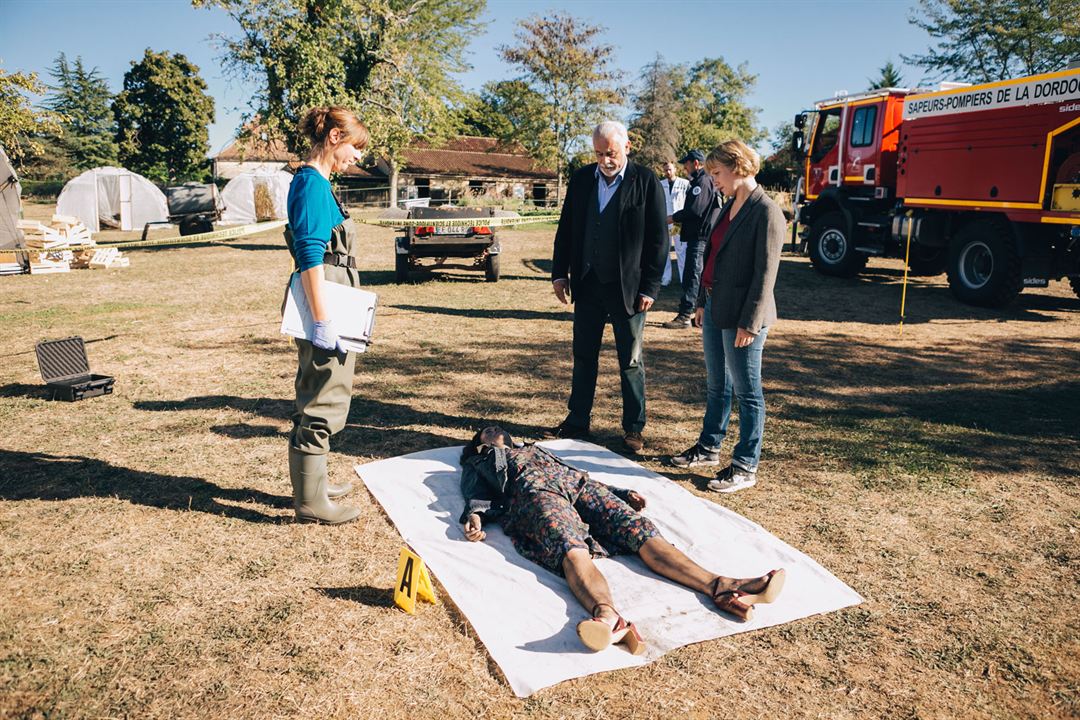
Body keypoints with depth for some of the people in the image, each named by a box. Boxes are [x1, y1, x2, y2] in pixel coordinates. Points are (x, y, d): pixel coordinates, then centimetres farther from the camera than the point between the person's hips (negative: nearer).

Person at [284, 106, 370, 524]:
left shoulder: (313, 183, 16)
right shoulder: (313, 184, -14)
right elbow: (311, 258, -21)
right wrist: (322, 322, -24)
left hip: (327, 305, 11)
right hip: (322, 306, -11)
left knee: (316, 402, 18)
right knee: (321, 405, -3)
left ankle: (311, 484, 32)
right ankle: (311, 503, 8)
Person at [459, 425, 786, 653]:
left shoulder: (534, 448, 44)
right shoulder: (478, 464, 33)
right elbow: (477, 495, 14)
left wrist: (622, 493, 20)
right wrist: (474, 516, -11)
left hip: (577, 482, 4)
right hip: (533, 490, -4)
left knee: (640, 529, -24)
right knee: (572, 550, -38)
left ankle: (719, 586, -45)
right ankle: (608, 616, -67)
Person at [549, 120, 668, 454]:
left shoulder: (646, 182, -7)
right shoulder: (581, 179, 5)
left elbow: (658, 238, -7)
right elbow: (566, 229, 10)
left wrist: (650, 287, -10)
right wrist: (560, 273, 4)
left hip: (628, 287, -4)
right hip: (587, 285, 4)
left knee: (631, 361, 8)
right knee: (583, 357, 13)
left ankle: (633, 428, 21)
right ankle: (577, 422, 26)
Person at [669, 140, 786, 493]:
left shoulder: (766, 212, -15)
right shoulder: (725, 207, 11)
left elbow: (766, 274, -18)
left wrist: (749, 323, -19)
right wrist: (702, 302, 16)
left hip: (741, 316, -8)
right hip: (715, 307, 9)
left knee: (747, 392, 3)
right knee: (716, 385, 20)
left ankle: (745, 467, 14)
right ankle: (709, 448, 35)